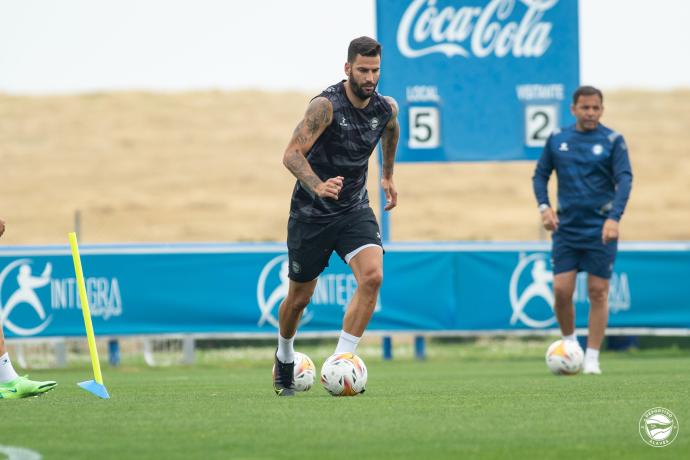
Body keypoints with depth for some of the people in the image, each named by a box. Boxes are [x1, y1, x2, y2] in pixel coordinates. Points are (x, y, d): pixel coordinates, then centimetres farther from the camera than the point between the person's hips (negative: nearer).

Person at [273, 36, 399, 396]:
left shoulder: (386, 108, -4)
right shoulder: (326, 105, -21)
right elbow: (292, 154, -28)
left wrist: (388, 175, 32)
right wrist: (318, 187, -45)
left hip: (354, 210, 3)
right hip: (311, 213, -3)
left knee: (373, 276, -23)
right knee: (300, 297, 9)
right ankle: (284, 359, 39)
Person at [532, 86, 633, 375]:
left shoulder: (613, 141, -3)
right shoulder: (557, 140, 6)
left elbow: (624, 180, -10)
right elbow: (540, 175, 12)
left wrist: (614, 218, -23)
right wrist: (544, 207, -5)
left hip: (600, 231, -2)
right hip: (565, 229, 2)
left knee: (598, 293, -2)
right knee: (561, 291, -5)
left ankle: (592, 358, 6)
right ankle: (569, 342, 20)